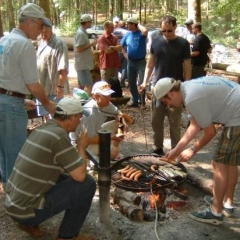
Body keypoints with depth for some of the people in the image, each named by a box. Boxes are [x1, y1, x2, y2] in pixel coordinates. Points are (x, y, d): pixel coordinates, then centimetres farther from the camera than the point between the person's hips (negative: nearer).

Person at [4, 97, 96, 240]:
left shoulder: (43, 129, 10)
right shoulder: (58, 135, -18)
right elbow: (80, 175, -17)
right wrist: (82, 147, -2)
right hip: (26, 210, -9)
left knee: (66, 178, 24)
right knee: (87, 184, -7)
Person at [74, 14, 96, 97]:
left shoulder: (83, 32, 14)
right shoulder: (80, 33, -17)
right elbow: (79, 49, -23)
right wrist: (91, 44, -17)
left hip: (83, 64, 10)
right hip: (83, 64, -10)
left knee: (82, 85, 14)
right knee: (89, 85, -13)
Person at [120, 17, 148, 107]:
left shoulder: (141, 33, -11)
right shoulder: (127, 34, 7)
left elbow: (145, 31, -36)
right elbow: (122, 45, 20)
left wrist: (138, 25, -18)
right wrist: (125, 54, 6)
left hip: (141, 61, -6)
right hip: (130, 62, 6)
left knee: (142, 82, -1)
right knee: (131, 82, 12)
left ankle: (142, 101, 10)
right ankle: (134, 100, 25)